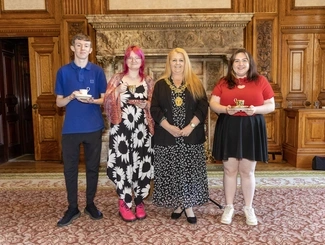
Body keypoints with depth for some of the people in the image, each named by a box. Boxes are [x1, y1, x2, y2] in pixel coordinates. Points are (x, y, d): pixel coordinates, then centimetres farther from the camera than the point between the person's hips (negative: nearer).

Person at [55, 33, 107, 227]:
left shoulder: (98, 71, 2)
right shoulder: (63, 71, 3)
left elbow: (105, 99, 5)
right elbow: (59, 102, 5)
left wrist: (92, 100, -15)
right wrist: (71, 97, -15)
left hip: (94, 127, 0)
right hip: (71, 128, 1)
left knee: (93, 167, 9)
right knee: (70, 168, 6)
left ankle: (90, 204, 26)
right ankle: (73, 208, 21)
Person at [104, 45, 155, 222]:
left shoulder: (149, 81, 10)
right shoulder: (117, 79, 7)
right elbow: (107, 102, 1)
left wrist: (146, 104, -10)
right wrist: (117, 92, -15)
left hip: (142, 129, 1)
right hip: (121, 128, -1)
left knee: (142, 164, 2)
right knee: (122, 163, -2)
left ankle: (139, 202, 20)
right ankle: (124, 204, 14)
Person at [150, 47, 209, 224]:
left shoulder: (195, 83, 7)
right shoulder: (160, 85, 7)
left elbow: (203, 106, 0)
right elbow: (155, 109, -1)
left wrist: (191, 126, -13)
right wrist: (169, 127, -13)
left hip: (191, 136, 0)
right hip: (167, 137, 1)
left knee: (190, 171, 2)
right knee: (171, 172, 5)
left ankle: (189, 206, 14)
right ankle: (178, 204, 21)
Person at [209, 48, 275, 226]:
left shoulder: (260, 81, 4)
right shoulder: (223, 82, 6)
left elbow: (271, 105, 2)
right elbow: (213, 103, 1)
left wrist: (255, 109, -17)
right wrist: (225, 109, -19)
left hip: (251, 129, 0)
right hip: (228, 129, 1)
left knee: (248, 171, 7)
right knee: (229, 170, 7)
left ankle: (248, 208, 25)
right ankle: (229, 207, 22)